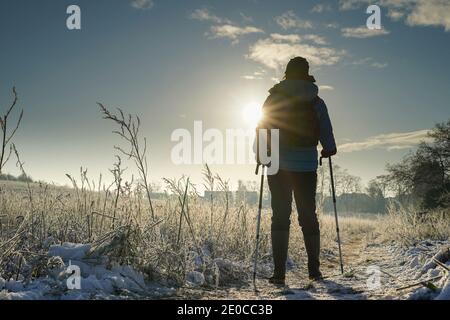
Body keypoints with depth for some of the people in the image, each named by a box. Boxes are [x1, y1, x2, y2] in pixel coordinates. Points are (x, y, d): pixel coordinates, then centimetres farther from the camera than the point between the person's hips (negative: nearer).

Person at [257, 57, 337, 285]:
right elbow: (326, 131, 6)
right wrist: (329, 150, 24)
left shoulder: (274, 98, 2)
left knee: (280, 215, 1)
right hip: (307, 165, 1)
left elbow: (263, 127, -1)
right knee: (308, 215, 10)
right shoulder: (316, 102, 5)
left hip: (279, 164, -1)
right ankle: (314, 269, 16)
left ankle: (279, 272, -5)